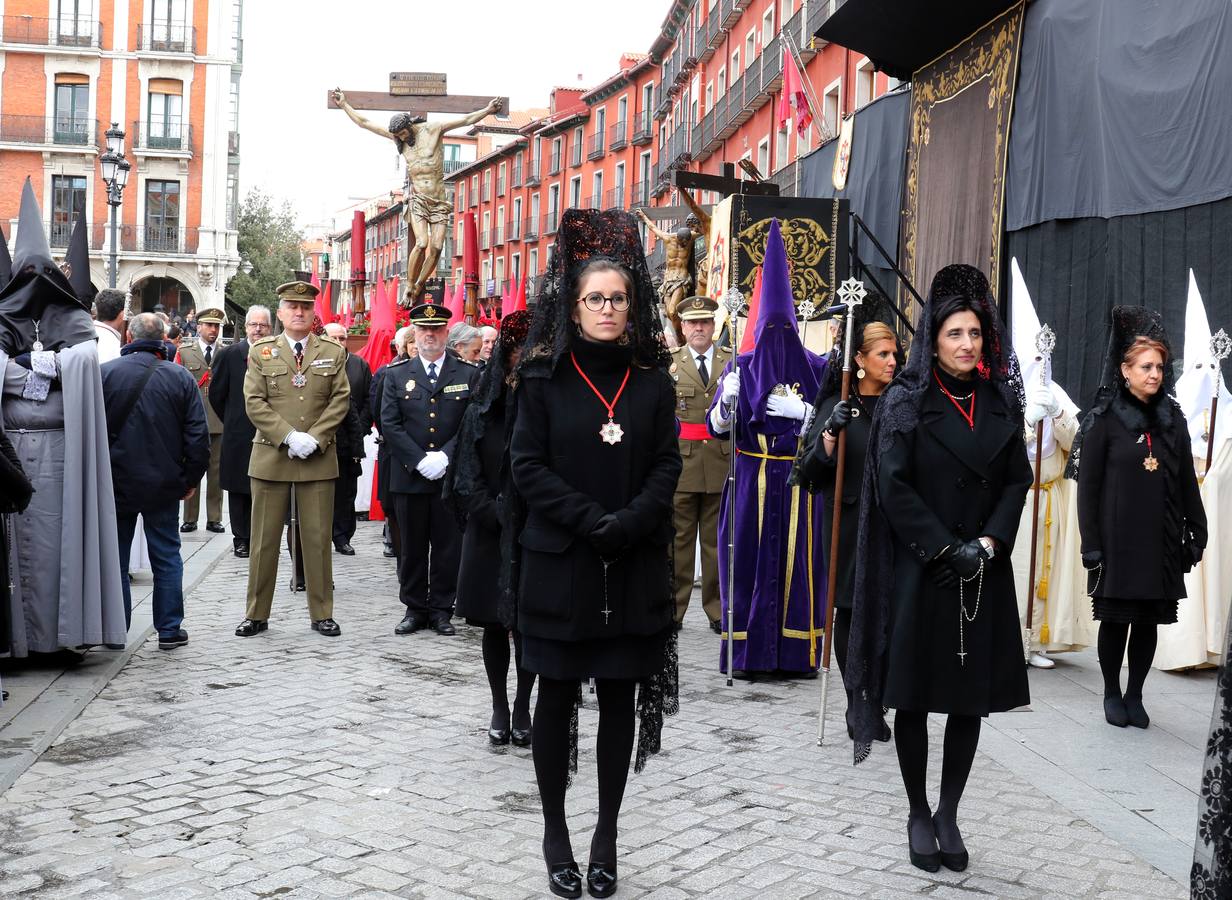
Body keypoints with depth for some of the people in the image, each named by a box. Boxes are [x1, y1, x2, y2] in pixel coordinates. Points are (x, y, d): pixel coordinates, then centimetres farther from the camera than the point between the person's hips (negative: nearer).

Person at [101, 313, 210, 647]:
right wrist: (191, 479, 5)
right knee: (166, 558, 9)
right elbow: (198, 436, -5)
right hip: (163, 484, 0)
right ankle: (169, 629, 12)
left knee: (115, 558, 11)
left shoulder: (105, 373, -6)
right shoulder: (181, 377, -5)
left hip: (116, 483, 0)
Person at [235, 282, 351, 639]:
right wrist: (289, 436, -13)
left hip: (318, 459, 0)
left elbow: (340, 400, 2)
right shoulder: (261, 352, 5)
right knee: (264, 539, 5)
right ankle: (256, 614, 15)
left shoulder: (333, 352, 8)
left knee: (318, 538, 4)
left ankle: (322, 613, 13)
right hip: (271, 458, 0)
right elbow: (254, 402, -2)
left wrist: (314, 437, -11)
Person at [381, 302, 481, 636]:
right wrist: (419, 461, -11)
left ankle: (441, 609, 13)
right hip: (409, 477, 1)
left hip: (452, 476, -1)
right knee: (411, 547, 7)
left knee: (448, 547, 3)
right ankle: (414, 609, 16)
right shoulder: (396, 374, 7)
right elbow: (389, 423, 0)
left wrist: (445, 457, -14)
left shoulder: (469, 374, 4)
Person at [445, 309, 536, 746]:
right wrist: (502, 517, -11)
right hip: (491, 536, 1)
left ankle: (521, 707, 18)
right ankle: (500, 708, 19)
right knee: (494, 623, 8)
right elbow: (467, 479, 1)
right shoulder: (482, 412, 3)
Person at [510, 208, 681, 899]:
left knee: (621, 697, 7)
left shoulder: (652, 381, 4)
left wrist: (630, 522, -15)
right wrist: (590, 519, -16)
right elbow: (528, 466, -6)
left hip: (634, 568, 2)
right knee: (558, 694, 7)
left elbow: (667, 465, 1)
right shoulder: (544, 378, -1)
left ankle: (607, 831, 19)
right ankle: (555, 829, 20)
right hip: (560, 562, -1)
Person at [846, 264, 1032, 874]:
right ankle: (918, 815, 17)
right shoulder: (906, 402, -2)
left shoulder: (1001, 404, 9)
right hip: (919, 569, -3)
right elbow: (893, 485, -10)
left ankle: (949, 813, 18)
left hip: (984, 573, 4)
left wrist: (987, 543, -10)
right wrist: (944, 550, -15)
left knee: (973, 696, 5)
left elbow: (1018, 480, 5)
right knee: (914, 695, 3)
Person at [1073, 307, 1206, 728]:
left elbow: (1187, 483, 11)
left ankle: (1135, 696, 21)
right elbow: (1088, 486, -6)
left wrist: (1196, 533, 8)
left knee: (1148, 620, 7)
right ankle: (1112, 694, 21)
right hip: (1119, 541, -3)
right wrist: (1091, 544, -9)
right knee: (1115, 619, 5)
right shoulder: (1105, 420, -5)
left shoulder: (1173, 419, 7)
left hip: (1161, 542, 3)